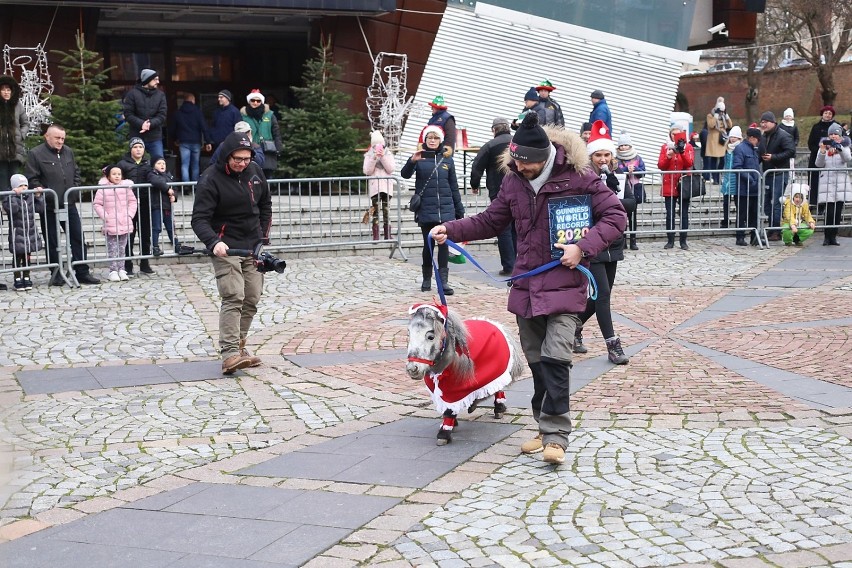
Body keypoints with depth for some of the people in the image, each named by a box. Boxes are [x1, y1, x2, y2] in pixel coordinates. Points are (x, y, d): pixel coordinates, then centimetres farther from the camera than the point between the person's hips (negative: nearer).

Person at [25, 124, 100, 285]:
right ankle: (56, 275, 13)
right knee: (52, 242, 5)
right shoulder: (36, 154, -4)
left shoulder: (68, 152, 13)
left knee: (78, 237, 4)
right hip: (49, 207, -5)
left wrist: (76, 188, 9)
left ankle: (82, 272, 10)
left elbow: (76, 172, 22)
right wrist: (40, 189, -18)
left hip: (69, 204, 5)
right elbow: (31, 178, -5)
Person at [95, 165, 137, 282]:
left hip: (125, 224, 3)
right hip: (110, 224, -3)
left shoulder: (126, 187, 5)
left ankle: (121, 270, 16)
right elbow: (97, 204, -3)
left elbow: (133, 201, 10)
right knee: (112, 249, -1)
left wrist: (130, 214, -2)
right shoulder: (103, 189, -5)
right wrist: (105, 216, -10)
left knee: (122, 248, 9)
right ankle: (113, 271, 3)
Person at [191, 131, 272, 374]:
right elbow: (199, 218, -19)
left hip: (253, 247, 6)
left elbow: (265, 203, 21)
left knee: (252, 299, 8)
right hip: (225, 247, -6)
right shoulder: (210, 180, -13)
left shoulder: (255, 171, 5)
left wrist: (263, 235, 13)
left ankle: (239, 347, 21)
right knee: (233, 298, -18)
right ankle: (229, 354, -22)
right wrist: (213, 242, -36)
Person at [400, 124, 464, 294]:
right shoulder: (420, 157, 1)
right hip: (426, 210, -1)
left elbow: (454, 187, 12)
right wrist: (412, 161, -35)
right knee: (428, 245, 4)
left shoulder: (447, 159, 7)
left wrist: (459, 211, 12)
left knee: (444, 244, -4)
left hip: (445, 209, 1)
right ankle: (426, 280, 15)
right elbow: (405, 174, -15)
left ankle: (443, 280, -5)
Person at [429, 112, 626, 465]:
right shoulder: (514, 181, 5)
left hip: (565, 286, -6)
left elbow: (615, 216, -8)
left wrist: (584, 247, -20)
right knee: (536, 360, 11)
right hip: (526, 287, 6)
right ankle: (547, 429, 23)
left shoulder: (578, 177, -11)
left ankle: (555, 435, -10)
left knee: (554, 358, -16)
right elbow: (490, 221, 17)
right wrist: (451, 230, 5)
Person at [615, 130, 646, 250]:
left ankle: (633, 241, 8)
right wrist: (627, 169, -17)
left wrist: (634, 168, -14)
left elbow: (642, 173, 2)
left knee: (632, 215, 4)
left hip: (634, 190, 1)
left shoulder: (638, 158, 9)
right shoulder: (616, 159, 3)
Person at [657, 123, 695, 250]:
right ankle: (670, 241, 8)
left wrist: (682, 151, -24)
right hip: (669, 185, 1)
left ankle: (683, 241, 7)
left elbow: (689, 164, -10)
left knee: (684, 214, 1)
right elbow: (660, 166, 0)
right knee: (670, 214, 1)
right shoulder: (665, 147, 7)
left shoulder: (688, 147, 4)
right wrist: (668, 156, -17)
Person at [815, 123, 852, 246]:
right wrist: (822, 151, -19)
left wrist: (839, 148, -29)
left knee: (838, 211, 2)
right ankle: (827, 237, -2)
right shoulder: (824, 146, 8)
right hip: (827, 182, -1)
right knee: (830, 211, -10)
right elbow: (819, 164, -3)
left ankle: (833, 237, 11)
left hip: (841, 182, 2)